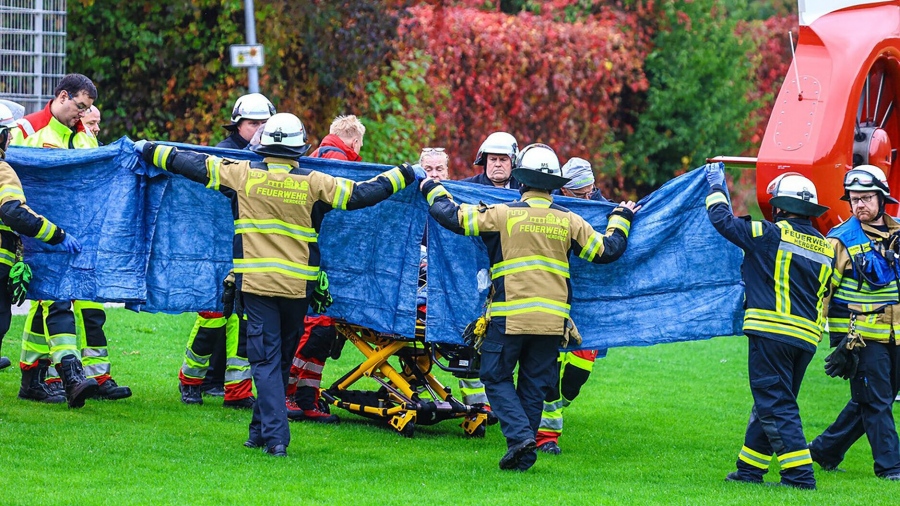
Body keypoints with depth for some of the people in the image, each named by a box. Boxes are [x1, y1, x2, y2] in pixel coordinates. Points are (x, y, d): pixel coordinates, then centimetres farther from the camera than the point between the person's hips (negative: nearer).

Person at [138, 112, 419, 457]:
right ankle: (261, 429, 25)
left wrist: (149, 151, 17)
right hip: (298, 285, 1)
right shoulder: (313, 183, -2)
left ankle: (275, 436, -12)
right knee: (282, 358, 15)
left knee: (265, 359, -1)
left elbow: (196, 166, 4)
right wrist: (406, 175, 16)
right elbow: (361, 195, 2)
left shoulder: (243, 175, -2)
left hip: (256, 282, -1)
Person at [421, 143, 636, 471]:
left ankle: (519, 434, -12)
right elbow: (607, 250, 16)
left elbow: (453, 216, 0)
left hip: (510, 316, -3)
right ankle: (524, 456, 11)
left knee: (496, 377, 8)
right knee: (535, 385, 11)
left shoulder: (503, 214, -3)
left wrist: (432, 191, 19)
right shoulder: (569, 221, 6)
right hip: (553, 318, 4)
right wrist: (621, 220, 35)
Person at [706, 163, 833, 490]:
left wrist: (716, 186, 15)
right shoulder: (825, 248, 12)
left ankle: (800, 474, -12)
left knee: (775, 405, -5)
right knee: (770, 404, 17)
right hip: (807, 338, 7)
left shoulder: (772, 235, -7)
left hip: (772, 332, -7)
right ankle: (750, 469, 25)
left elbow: (723, 220, -2)